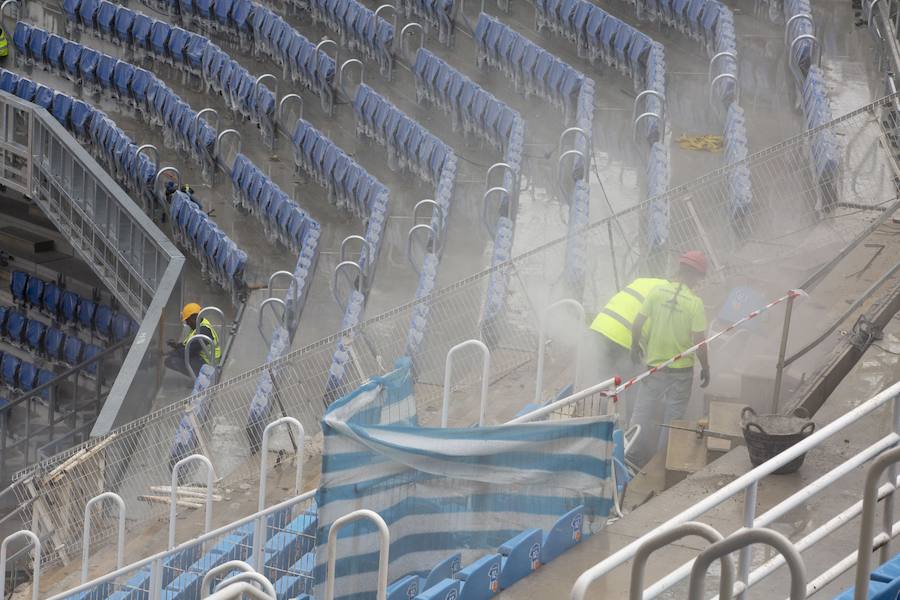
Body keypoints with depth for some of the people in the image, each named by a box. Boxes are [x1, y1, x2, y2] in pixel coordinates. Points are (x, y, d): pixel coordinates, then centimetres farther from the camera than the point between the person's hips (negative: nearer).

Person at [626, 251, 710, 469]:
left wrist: (635, 347, 12)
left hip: (653, 364, 3)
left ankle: (632, 456, 12)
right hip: (681, 369, -3)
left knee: (642, 411, 12)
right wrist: (705, 368, -1)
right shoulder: (695, 303, -16)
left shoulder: (657, 291, -8)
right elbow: (699, 342, -15)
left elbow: (637, 324, -6)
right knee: (673, 415, 12)